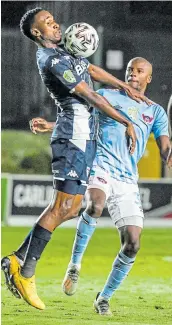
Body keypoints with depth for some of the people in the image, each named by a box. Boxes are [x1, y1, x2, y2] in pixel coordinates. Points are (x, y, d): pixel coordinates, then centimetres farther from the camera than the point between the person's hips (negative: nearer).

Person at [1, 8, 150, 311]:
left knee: (70, 208, 7)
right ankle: (25, 272, -13)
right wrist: (126, 122, -8)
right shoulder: (53, 61, -14)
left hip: (85, 135, 10)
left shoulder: (62, 51, 16)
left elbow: (92, 70, 30)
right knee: (62, 207, -13)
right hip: (75, 133, -10)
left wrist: (126, 88, 32)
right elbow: (91, 96, -13)